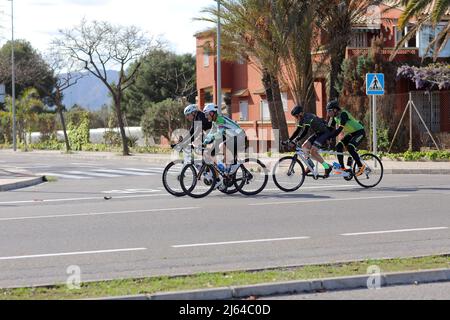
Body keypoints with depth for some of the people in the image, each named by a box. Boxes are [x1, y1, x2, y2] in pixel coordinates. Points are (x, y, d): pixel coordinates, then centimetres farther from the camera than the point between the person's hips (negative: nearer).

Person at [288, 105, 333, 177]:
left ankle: (327, 167, -12)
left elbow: (304, 132, -34)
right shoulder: (302, 120, 3)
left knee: (313, 151, -21)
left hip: (325, 133, -9)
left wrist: (295, 141, -37)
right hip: (317, 133, 9)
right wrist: (289, 140, -1)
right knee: (305, 146, -3)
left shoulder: (308, 118, -26)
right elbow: (297, 131, 8)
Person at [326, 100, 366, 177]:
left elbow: (339, 129, -34)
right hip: (351, 133, 9)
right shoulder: (334, 117, -1)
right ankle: (342, 167, -2)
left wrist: (329, 137, -39)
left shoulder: (343, 114, -27)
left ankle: (361, 166, -14)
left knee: (350, 147, -27)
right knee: (339, 146, -8)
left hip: (359, 132, -9)